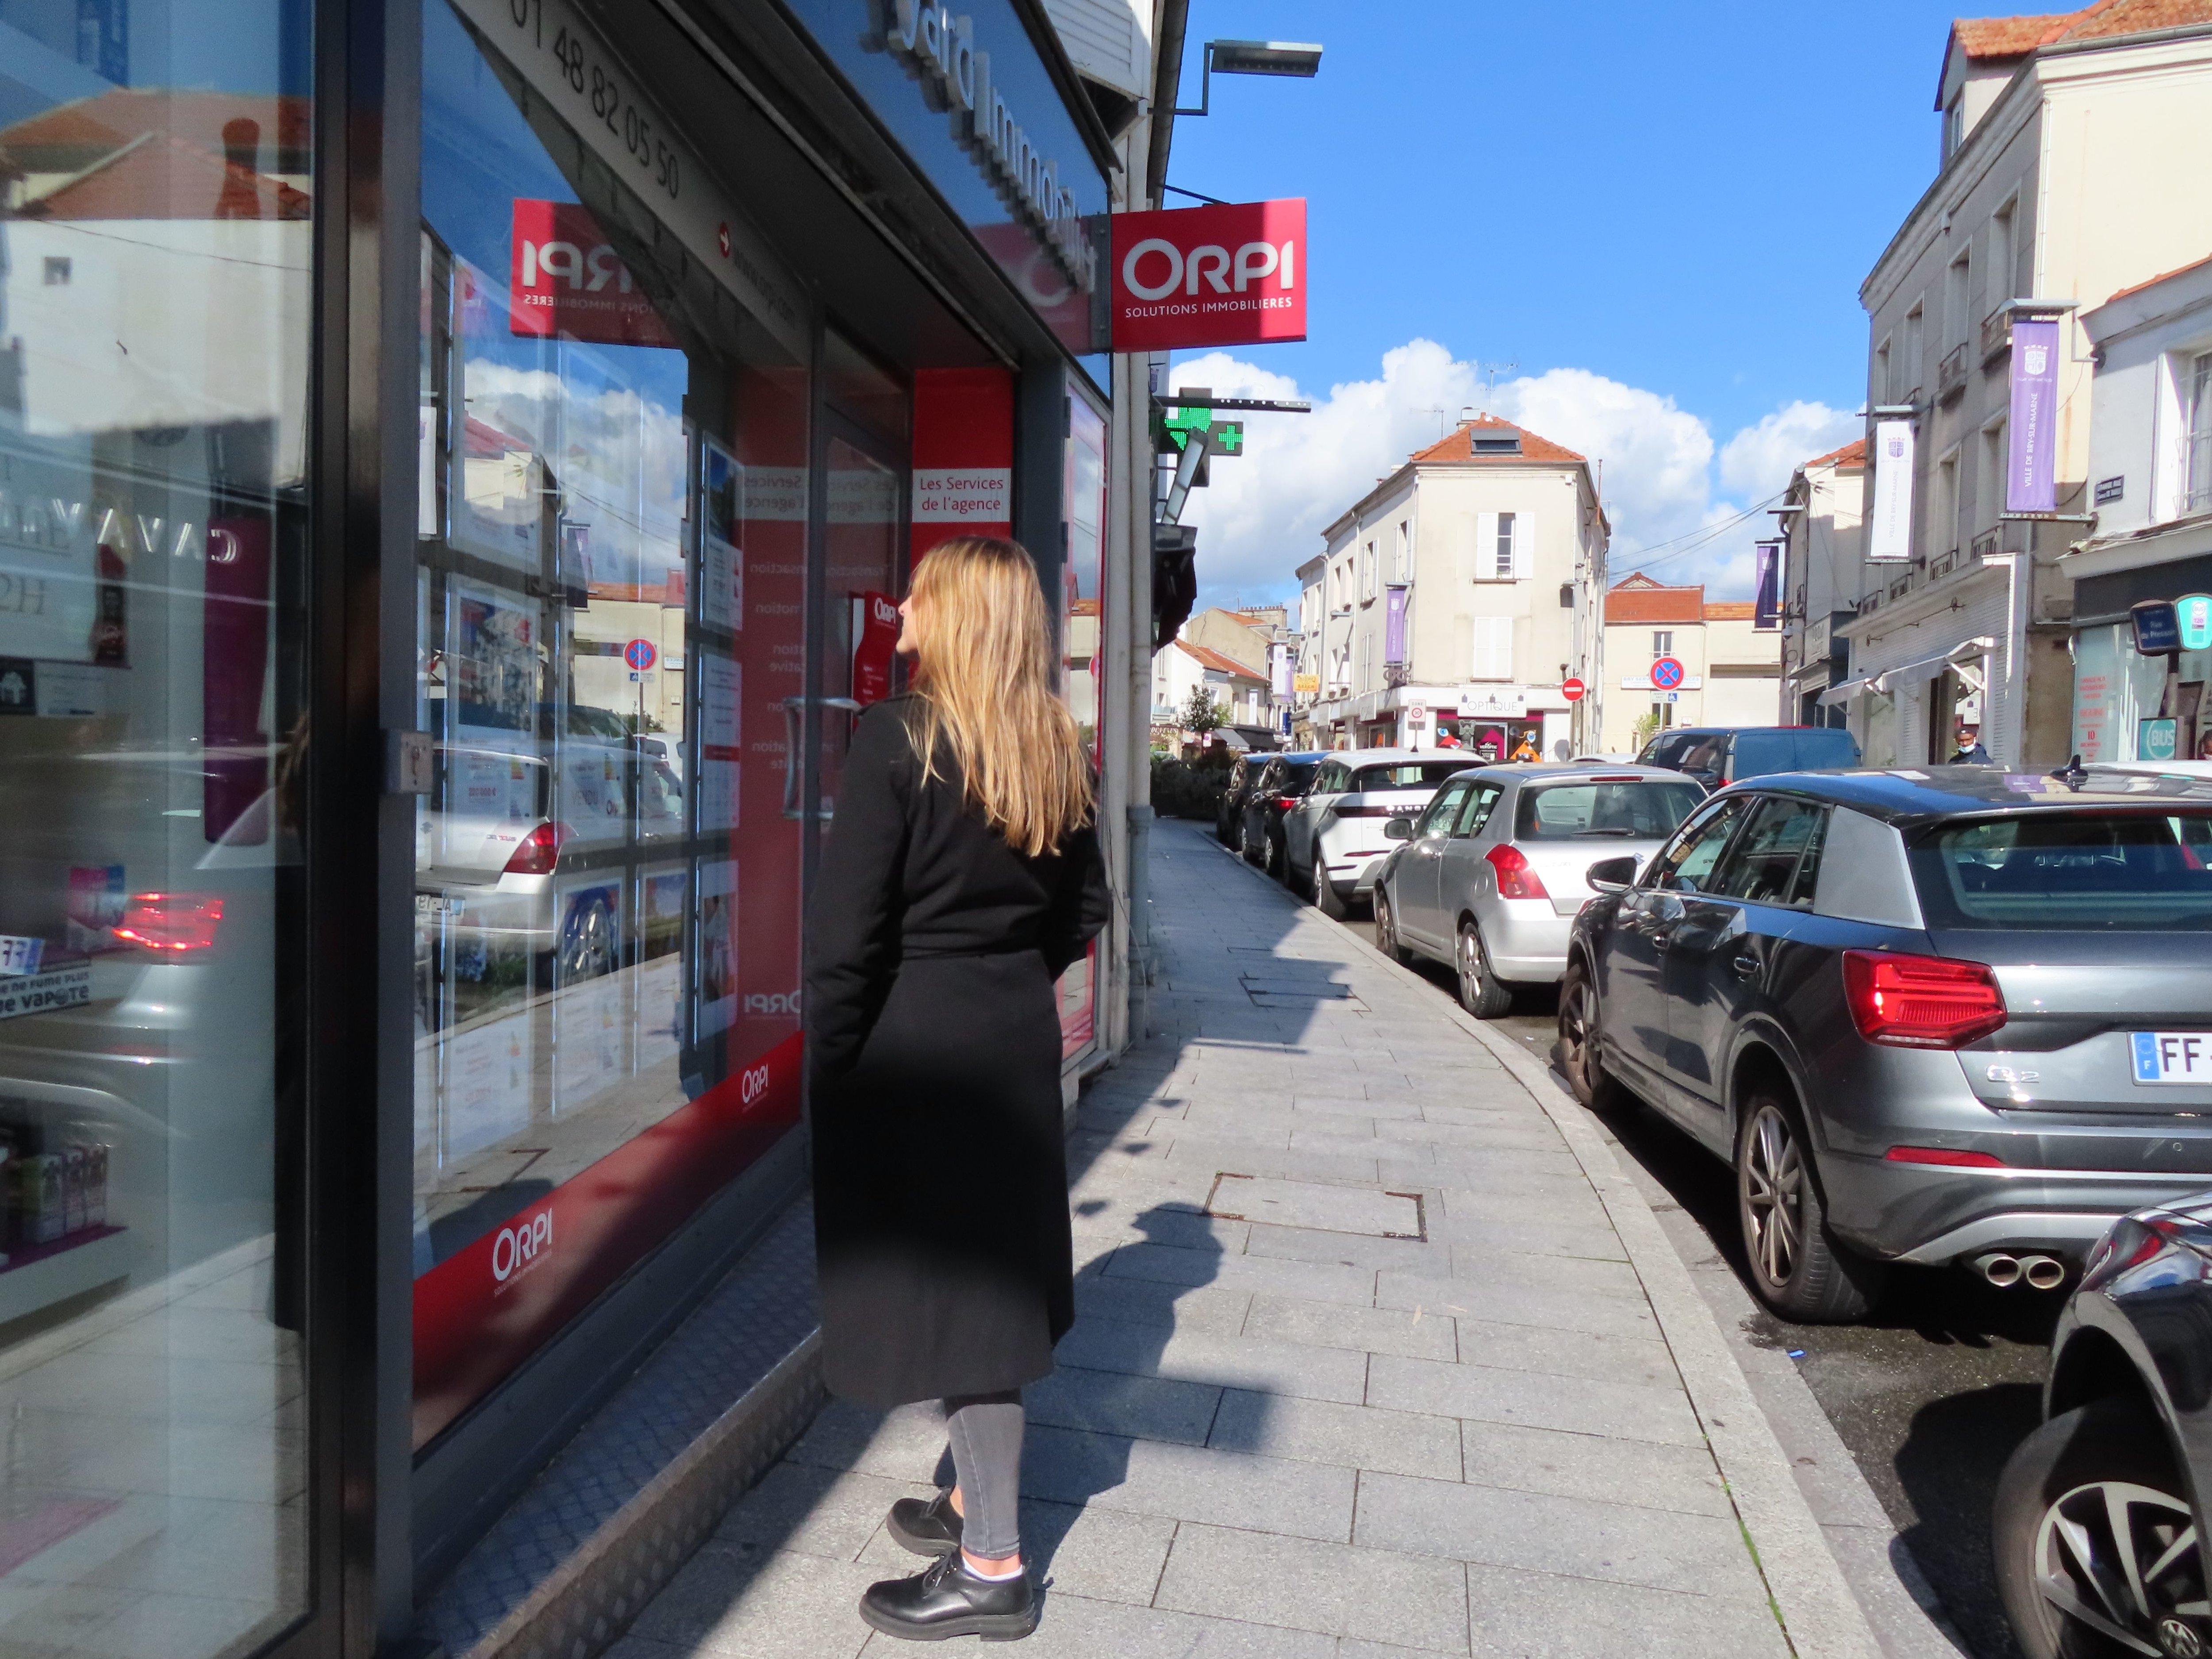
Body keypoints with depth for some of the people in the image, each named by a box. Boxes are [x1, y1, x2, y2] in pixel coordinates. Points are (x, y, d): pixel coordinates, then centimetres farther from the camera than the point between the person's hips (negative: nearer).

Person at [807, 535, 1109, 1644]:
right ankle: (976, 1500, 36)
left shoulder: (897, 739, -16)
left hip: (914, 1050, -7)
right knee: (993, 1276, 18)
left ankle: (991, 1567, 16)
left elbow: (847, 928, -17)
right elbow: (1083, 908, 11)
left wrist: (827, 1064, -7)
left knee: (945, 1287, 4)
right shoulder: (1057, 754, 4)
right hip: (1021, 1040, 7)